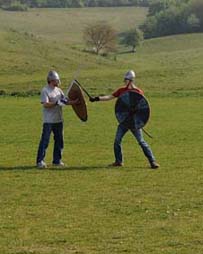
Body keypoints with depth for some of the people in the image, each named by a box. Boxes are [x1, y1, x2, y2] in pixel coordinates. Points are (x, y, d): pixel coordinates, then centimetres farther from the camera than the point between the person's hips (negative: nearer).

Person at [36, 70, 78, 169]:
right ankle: (40, 161, -5)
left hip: (58, 120, 7)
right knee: (45, 141, -7)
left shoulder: (59, 90, 13)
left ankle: (57, 160, 19)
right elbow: (45, 104, -19)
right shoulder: (45, 91, -10)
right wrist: (56, 103, -28)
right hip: (48, 121, -7)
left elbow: (66, 101, 10)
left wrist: (75, 102, -7)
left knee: (59, 140, 10)